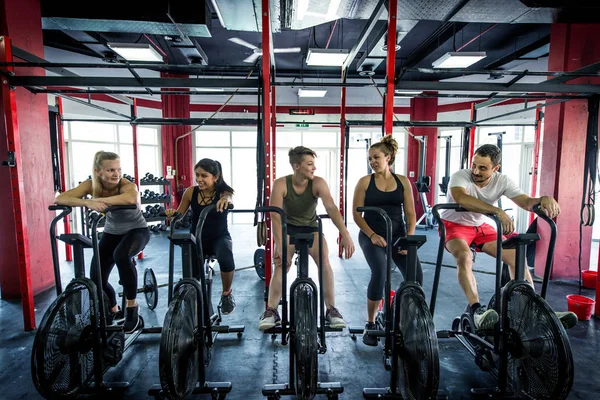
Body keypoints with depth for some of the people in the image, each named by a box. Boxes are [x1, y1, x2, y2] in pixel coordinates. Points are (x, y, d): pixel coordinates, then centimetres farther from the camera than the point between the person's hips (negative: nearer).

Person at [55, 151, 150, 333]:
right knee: (96, 278, -2)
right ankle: (112, 309, 31)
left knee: (121, 255, -36)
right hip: (112, 231, 5)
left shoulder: (127, 185, -30)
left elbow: (131, 198, -55)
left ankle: (132, 307, -16)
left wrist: (98, 200, -47)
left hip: (137, 230, -5)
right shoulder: (91, 184, -18)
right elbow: (59, 199, -29)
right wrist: (87, 202, -47)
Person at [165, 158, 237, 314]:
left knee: (226, 259, -34)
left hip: (219, 237, -2)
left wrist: (225, 200, -64)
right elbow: (179, 215, 2)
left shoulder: (223, 191, -13)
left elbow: (228, 198, -39)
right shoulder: (191, 192, -7)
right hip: (197, 237, 2)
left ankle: (227, 294, -1)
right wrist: (172, 214, -23)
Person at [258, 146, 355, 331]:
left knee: (324, 261, -22)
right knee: (281, 264, -22)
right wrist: (280, 246, -43)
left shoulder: (318, 183, -20)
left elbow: (331, 207, -34)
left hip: (311, 228, 1)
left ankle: (331, 310, -7)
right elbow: (276, 216, -31)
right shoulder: (281, 184, -22)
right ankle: (271, 312, -8)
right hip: (288, 229, 0)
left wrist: (345, 235, -47)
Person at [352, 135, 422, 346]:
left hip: (397, 235, 3)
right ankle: (370, 325, -2)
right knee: (380, 273, -25)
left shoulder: (403, 182, 7)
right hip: (372, 235, -2)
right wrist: (372, 235, -14)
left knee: (416, 275, -14)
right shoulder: (365, 182, 0)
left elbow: (410, 214, 6)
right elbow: (357, 214, -3)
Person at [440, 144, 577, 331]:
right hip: (454, 225, -5)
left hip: (481, 227, 6)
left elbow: (526, 202, -13)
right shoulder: (460, 176, -27)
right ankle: (476, 310, -33)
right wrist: (498, 212, -56)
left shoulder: (502, 181, -10)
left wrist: (544, 198, -37)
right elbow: (460, 198, -49)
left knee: (516, 256, -5)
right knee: (464, 256, -35)